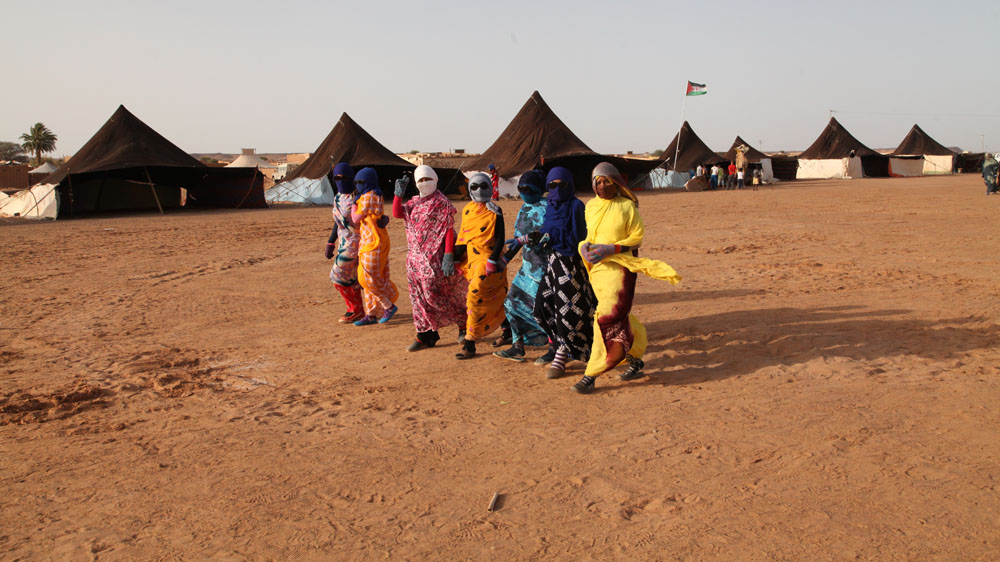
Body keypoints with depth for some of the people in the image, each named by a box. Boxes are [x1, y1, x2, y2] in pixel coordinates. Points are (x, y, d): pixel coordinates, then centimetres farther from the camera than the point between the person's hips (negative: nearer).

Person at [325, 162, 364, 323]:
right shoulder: (337, 198, 10)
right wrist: (330, 243, 18)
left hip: (355, 242, -8)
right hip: (343, 242, 8)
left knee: (338, 275, -8)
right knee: (350, 278, 12)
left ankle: (355, 309, 6)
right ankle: (358, 310, 24)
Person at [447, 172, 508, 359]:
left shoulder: (494, 211, -7)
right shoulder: (467, 210, 11)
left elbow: (499, 240, -9)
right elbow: (463, 236, 16)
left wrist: (492, 262, -17)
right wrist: (453, 256, 9)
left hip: (487, 260, -6)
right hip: (471, 259, 6)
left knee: (475, 297, -12)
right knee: (495, 298, 17)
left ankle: (469, 345, -8)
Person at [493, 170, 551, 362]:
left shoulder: (544, 208, -14)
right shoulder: (525, 208, 14)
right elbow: (519, 234, 20)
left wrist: (522, 239, -35)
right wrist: (506, 258, 19)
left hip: (543, 265, -9)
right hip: (528, 265, 9)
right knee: (514, 301, 10)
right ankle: (518, 348, 18)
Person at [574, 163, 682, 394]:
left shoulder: (627, 206, -4)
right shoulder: (590, 206, 10)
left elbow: (637, 237, -5)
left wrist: (610, 249, -17)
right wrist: (584, 246, -7)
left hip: (619, 266, -6)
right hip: (597, 268, 6)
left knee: (610, 316, -15)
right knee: (620, 317, 14)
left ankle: (591, 375, -15)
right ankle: (635, 361, 32)